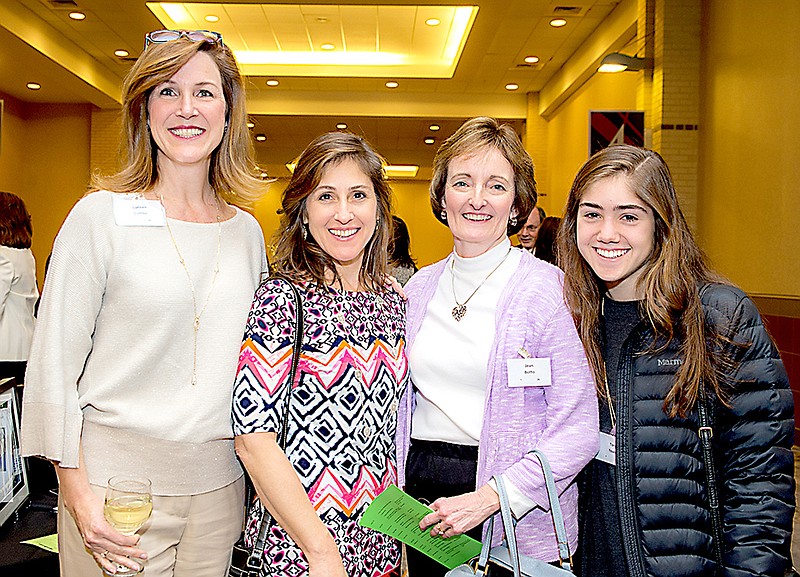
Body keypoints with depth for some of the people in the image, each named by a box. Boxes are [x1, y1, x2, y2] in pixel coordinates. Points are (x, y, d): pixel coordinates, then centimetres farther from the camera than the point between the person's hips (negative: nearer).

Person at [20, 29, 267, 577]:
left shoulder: (247, 232, 6)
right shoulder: (101, 216, -6)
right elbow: (54, 362, -7)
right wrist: (76, 490, -10)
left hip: (219, 485, 4)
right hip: (117, 483, -3)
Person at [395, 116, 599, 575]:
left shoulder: (550, 288, -11)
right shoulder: (418, 289, 5)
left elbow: (578, 430, -14)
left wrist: (488, 498, -19)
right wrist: (393, 490, 3)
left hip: (518, 526, -4)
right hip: (422, 508, 4)